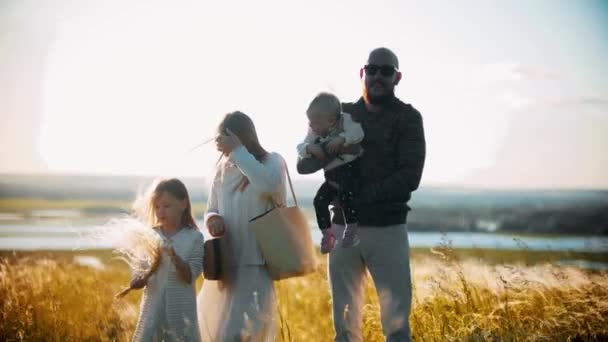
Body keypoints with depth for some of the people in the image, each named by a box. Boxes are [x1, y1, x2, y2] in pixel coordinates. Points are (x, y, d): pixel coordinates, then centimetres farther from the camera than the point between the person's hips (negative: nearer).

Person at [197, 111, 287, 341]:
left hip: (254, 262, -6)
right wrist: (212, 220, -9)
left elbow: (268, 185, -27)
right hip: (224, 263, 6)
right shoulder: (222, 169, 8)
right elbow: (212, 210, 15)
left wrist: (238, 150, -23)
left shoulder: (272, 161, -4)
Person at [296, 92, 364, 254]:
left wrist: (341, 139, -32)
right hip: (331, 175, 6)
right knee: (319, 200, -8)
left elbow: (358, 132, -22)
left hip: (350, 167, -6)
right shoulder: (314, 134, 7)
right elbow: (301, 148, 2)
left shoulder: (345, 120, -8)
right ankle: (327, 233, 7)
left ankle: (352, 228, -17)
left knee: (345, 193, -30)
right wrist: (310, 148, -20)